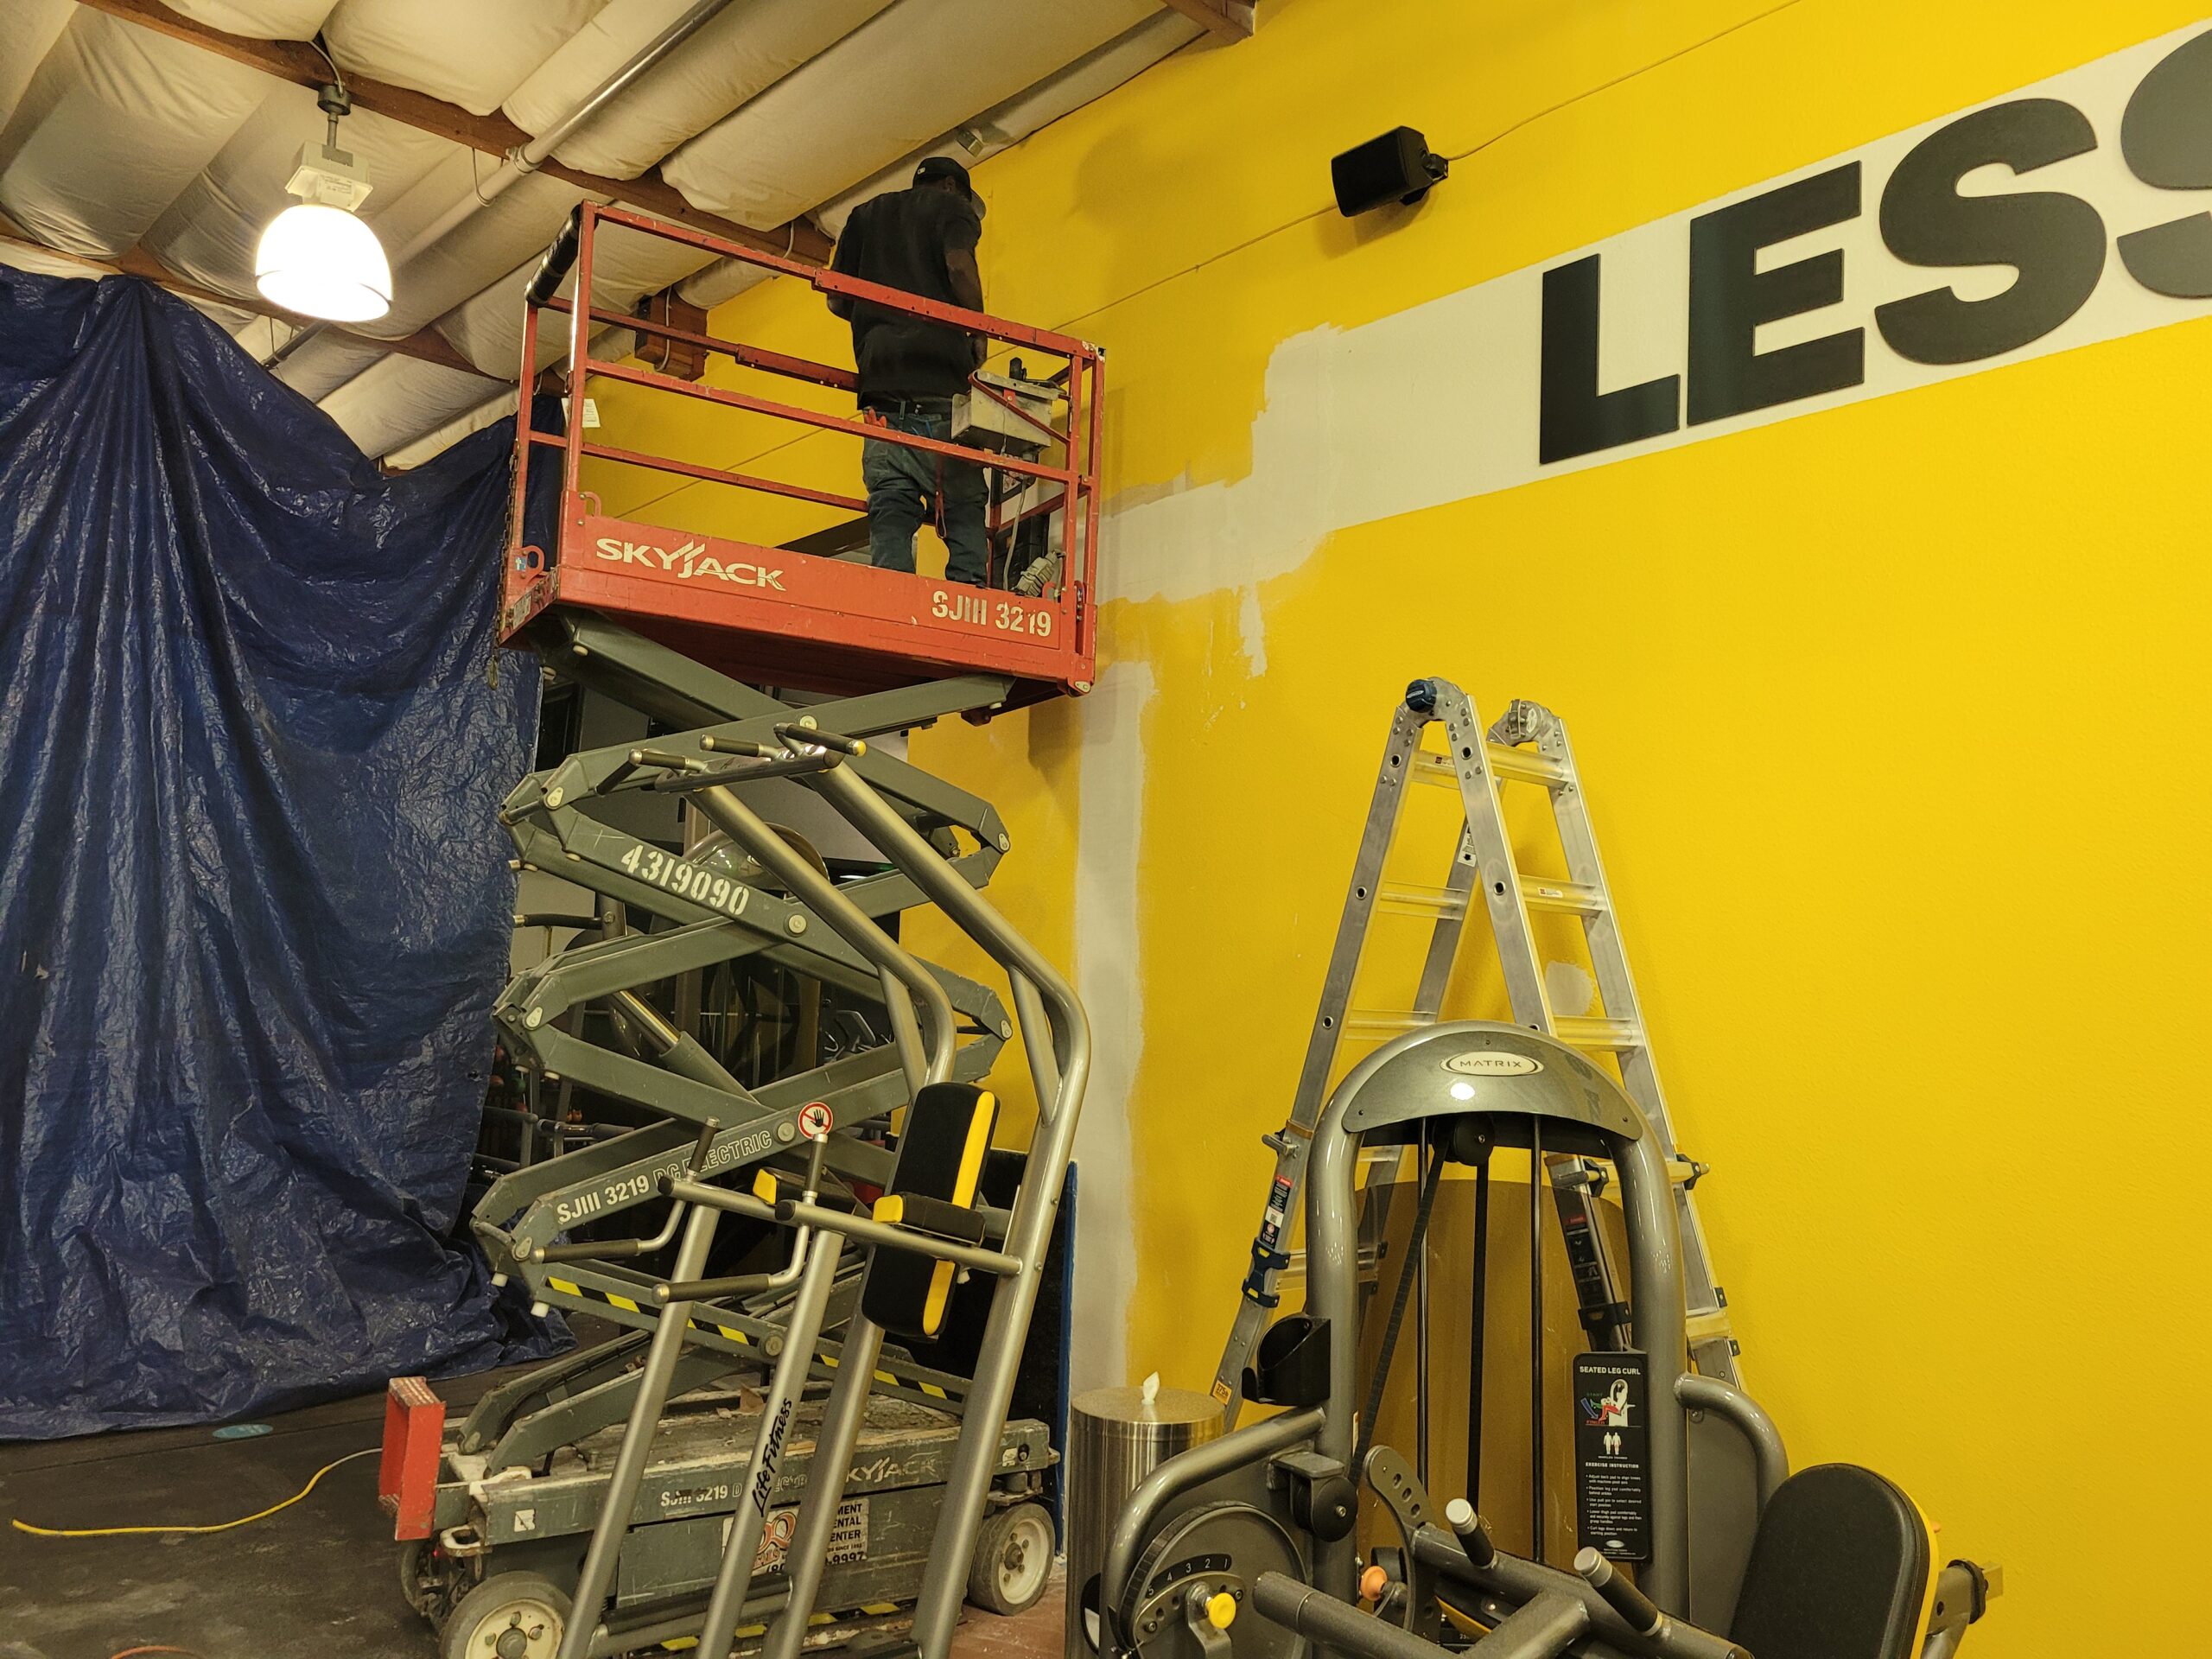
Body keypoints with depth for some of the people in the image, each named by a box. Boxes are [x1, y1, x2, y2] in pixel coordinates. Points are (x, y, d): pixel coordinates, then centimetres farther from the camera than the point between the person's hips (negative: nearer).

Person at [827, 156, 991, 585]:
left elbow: (837, 298, 19)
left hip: (880, 376, 4)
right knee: (963, 507, -4)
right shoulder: (951, 206, 13)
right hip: (941, 372, -4)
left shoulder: (865, 214, 27)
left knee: (890, 507, -3)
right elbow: (959, 265, -8)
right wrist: (978, 333, 2)